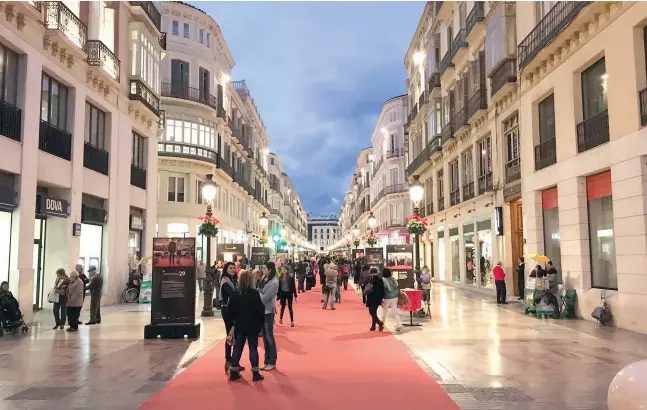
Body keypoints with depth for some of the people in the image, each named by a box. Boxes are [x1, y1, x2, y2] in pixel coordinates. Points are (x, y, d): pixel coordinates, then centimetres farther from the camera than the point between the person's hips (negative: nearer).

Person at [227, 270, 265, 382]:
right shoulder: (255, 293, -14)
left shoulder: (235, 293, -3)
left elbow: (231, 310, 3)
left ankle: (234, 372, 15)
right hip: (252, 325, -3)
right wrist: (260, 323, 1)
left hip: (239, 325, 3)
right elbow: (260, 310, -12)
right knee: (253, 348, 3)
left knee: (237, 347, 11)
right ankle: (255, 373, 6)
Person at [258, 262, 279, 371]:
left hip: (268, 311, -7)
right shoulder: (264, 279, 7)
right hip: (261, 310, 7)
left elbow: (265, 298, -18)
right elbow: (259, 292, 7)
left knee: (269, 336, 3)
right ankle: (267, 361, 22)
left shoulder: (274, 282, -16)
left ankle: (272, 362, 14)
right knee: (264, 337, 12)